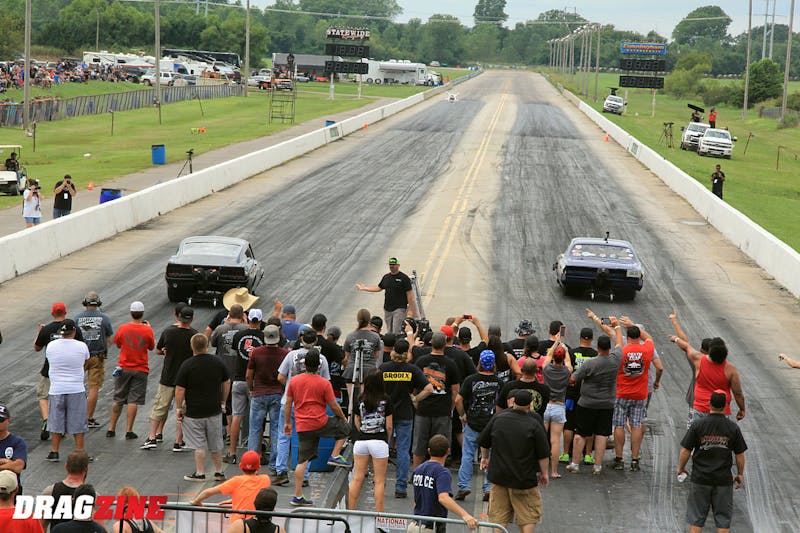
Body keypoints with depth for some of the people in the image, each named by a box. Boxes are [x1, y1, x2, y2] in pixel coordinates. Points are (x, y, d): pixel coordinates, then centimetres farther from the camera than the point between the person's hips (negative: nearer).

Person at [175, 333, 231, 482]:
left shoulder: (187, 365, -13)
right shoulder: (218, 363, 0)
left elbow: (180, 390, -12)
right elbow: (227, 383, 11)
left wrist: (178, 408, -1)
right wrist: (222, 401, 22)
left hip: (194, 412, -4)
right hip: (215, 410, 4)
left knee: (199, 444, 3)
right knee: (216, 443, 14)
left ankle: (200, 473, 5)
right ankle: (219, 472, 21)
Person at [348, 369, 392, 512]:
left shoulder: (361, 400, 4)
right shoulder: (385, 400, -5)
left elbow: (357, 423, 10)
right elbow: (389, 425, -3)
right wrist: (387, 439, 12)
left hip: (361, 441, 3)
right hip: (379, 441, -3)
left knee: (357, 479, 9)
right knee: (379, 481, 2)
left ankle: (350, 510, 11)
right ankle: (379, 514, 3)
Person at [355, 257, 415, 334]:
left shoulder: (404, 278, -6)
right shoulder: (386, 277, 12)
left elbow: (409, 295, -8)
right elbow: (378, 288, 25)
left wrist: (410, 310, -12)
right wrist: (363, 288, 27)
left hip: (399, 309, -6)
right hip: (387, 309, 6)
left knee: (396, 333, -14)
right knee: (390, 333, 8)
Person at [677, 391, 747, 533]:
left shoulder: (698, 425, -10)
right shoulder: (733, 428, -7)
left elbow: (685, 451, -6)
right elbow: (740, 454, -1)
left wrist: (681, 468, 11)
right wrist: (740, 474, 14)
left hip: (700, 478, 0)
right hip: (724, 480, 1)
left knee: (696, 519, 9)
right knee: (723, 519, 10)